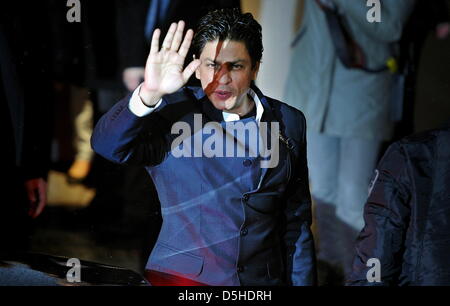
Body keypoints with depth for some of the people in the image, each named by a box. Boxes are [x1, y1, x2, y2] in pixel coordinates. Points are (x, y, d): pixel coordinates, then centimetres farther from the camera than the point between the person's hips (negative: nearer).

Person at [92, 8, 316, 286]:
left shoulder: (288, 122, 8)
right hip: (181, 277, -4)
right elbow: (107, 145, -20)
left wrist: (301, 282, 8)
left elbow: (296, 222, 11)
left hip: (262, 281, 4)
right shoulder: (174, 112, -2)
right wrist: (149, 93, -34)